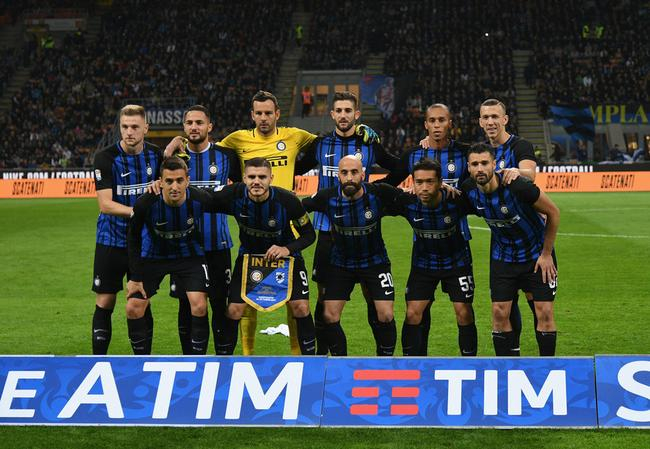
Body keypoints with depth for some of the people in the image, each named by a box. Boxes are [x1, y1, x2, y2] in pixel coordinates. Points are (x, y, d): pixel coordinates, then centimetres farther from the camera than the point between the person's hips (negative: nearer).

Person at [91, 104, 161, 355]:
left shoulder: (155, 155, 0)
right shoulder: (106, 158, -11)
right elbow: (105, 204, -17)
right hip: (111, 240, -3)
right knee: (105, 303, 0)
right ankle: (99, 359, 6)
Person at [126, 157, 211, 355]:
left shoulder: (199, 200, -26)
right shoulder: (145, 204, -27)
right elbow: (134, 239, -9)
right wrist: (135, 278, -7)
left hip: (189, 255, 0)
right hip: (154, 255, 1)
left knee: (199, 306, -16)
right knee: (133, 308, -7)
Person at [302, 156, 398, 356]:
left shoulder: (378, 193, -20)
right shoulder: (327, 197, -17)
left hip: (375, 262, -1)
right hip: (341, 263, 1)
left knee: (386, 315, -10)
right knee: (329, 316, -5)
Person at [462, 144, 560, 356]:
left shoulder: (517, 186, -28)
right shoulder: (469, 190, -15)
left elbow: (553, 212, -15)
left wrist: (546, 254, -11)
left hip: (537, 255, -4)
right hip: (502, 257, 4)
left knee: (544, 313, -6)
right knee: (500, 313, -2)